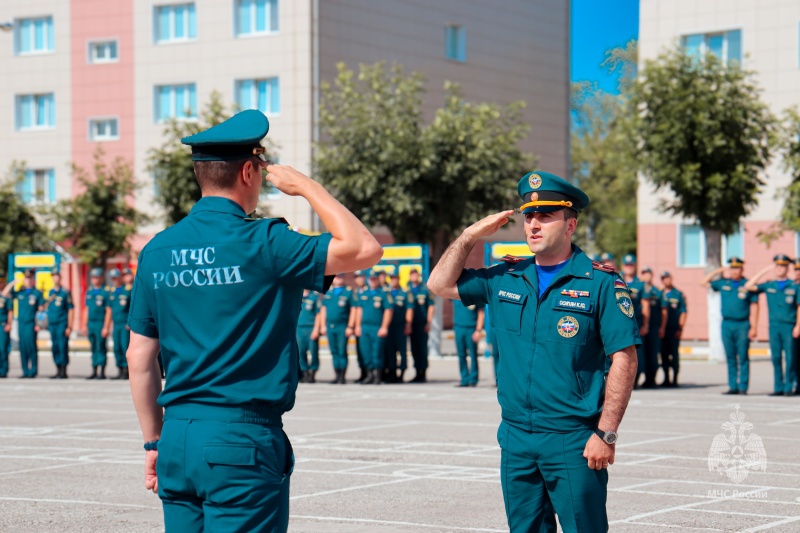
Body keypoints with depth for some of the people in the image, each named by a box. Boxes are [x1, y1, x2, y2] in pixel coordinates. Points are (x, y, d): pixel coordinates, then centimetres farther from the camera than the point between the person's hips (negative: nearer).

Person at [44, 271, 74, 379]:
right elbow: (46, 307, 18)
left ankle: (63, 371, -3)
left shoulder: (65, 293, -4)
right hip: (52, 324, 6)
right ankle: (58, 371, 13)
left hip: (62, 324, -6)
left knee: (63, 347, -7)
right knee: (55, 348, 7)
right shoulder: (50, 292, 13)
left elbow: (71, 310, -6)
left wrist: (69, 326, -10)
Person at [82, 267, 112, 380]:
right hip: (90, 324, 6)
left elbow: (108, 311, -9)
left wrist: (106, 327, -14)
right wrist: (84, 325, 14)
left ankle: (102, 372, 0)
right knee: (93, 348, 10)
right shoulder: (89, 292, 14)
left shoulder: (105, 292, -6)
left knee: (101, 348, -4)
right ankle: (94, 371, 14)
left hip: (101, 324, -6)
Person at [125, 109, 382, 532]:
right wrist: (307, 187, 1)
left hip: (178, 437, 6)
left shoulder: (157, 250, 7)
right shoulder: (261, 243, -11)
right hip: (243, 438, -6)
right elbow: (364, 249, -9)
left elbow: (139, 356, 11)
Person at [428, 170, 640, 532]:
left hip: (573, 441, -5)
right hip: (516, 438, 5)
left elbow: (624, 359, -9)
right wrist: (470, 235, 6)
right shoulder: (505, 279, 10)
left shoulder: (600, 282, -6)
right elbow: (440, 285, 19)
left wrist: (606, 434, -14)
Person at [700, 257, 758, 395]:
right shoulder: (723, 283, 10)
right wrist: (717, 271, 7)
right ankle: (733, 387, 11)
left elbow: (754, 307, -1)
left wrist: (753, 327, -7)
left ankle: (743, 387, 0)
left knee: (743, 357, -3)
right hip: (727, 325, 4)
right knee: (730, 358, 7)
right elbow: (703, 283, 15)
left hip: (743, 325, -4)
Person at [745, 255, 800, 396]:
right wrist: (764, 272, 3)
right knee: (776, 357, 3)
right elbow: (748, 286, 3)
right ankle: (778, 388, 7)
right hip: (774, 326, 3)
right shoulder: (768, 286, 10)